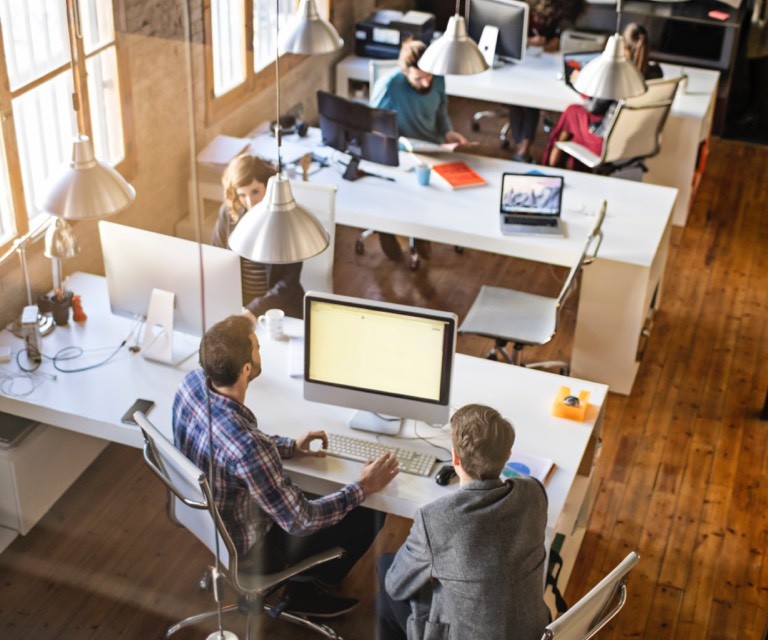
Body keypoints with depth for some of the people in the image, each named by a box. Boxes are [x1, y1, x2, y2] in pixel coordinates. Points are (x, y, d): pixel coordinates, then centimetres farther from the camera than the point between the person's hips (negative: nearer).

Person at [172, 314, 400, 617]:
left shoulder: (193, 382, -19)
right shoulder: (248, 447, -42)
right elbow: (299, 521, -27)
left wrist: (289, 446, 2)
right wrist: (363, 487, -16)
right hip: (246, 549, -7)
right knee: (370, 515, 5)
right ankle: (306, 591, 27)